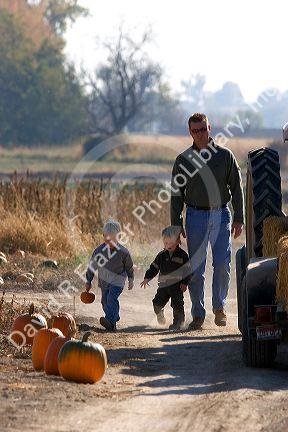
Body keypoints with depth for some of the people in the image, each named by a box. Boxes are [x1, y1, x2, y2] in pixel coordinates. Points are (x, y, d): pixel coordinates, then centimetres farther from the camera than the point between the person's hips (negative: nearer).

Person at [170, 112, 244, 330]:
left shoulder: (225, 155, 4)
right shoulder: (183, 160, 4)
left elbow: (237, 188, 7)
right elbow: (176, 194, 7)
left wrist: (239, 218, 2)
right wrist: (176, 224, 2)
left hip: (221, 215, 0)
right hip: (196, 216, 0)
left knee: (223, 265, -5)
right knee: (196, 268, -1)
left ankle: (219, 306, 14)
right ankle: (198, 314, 6)